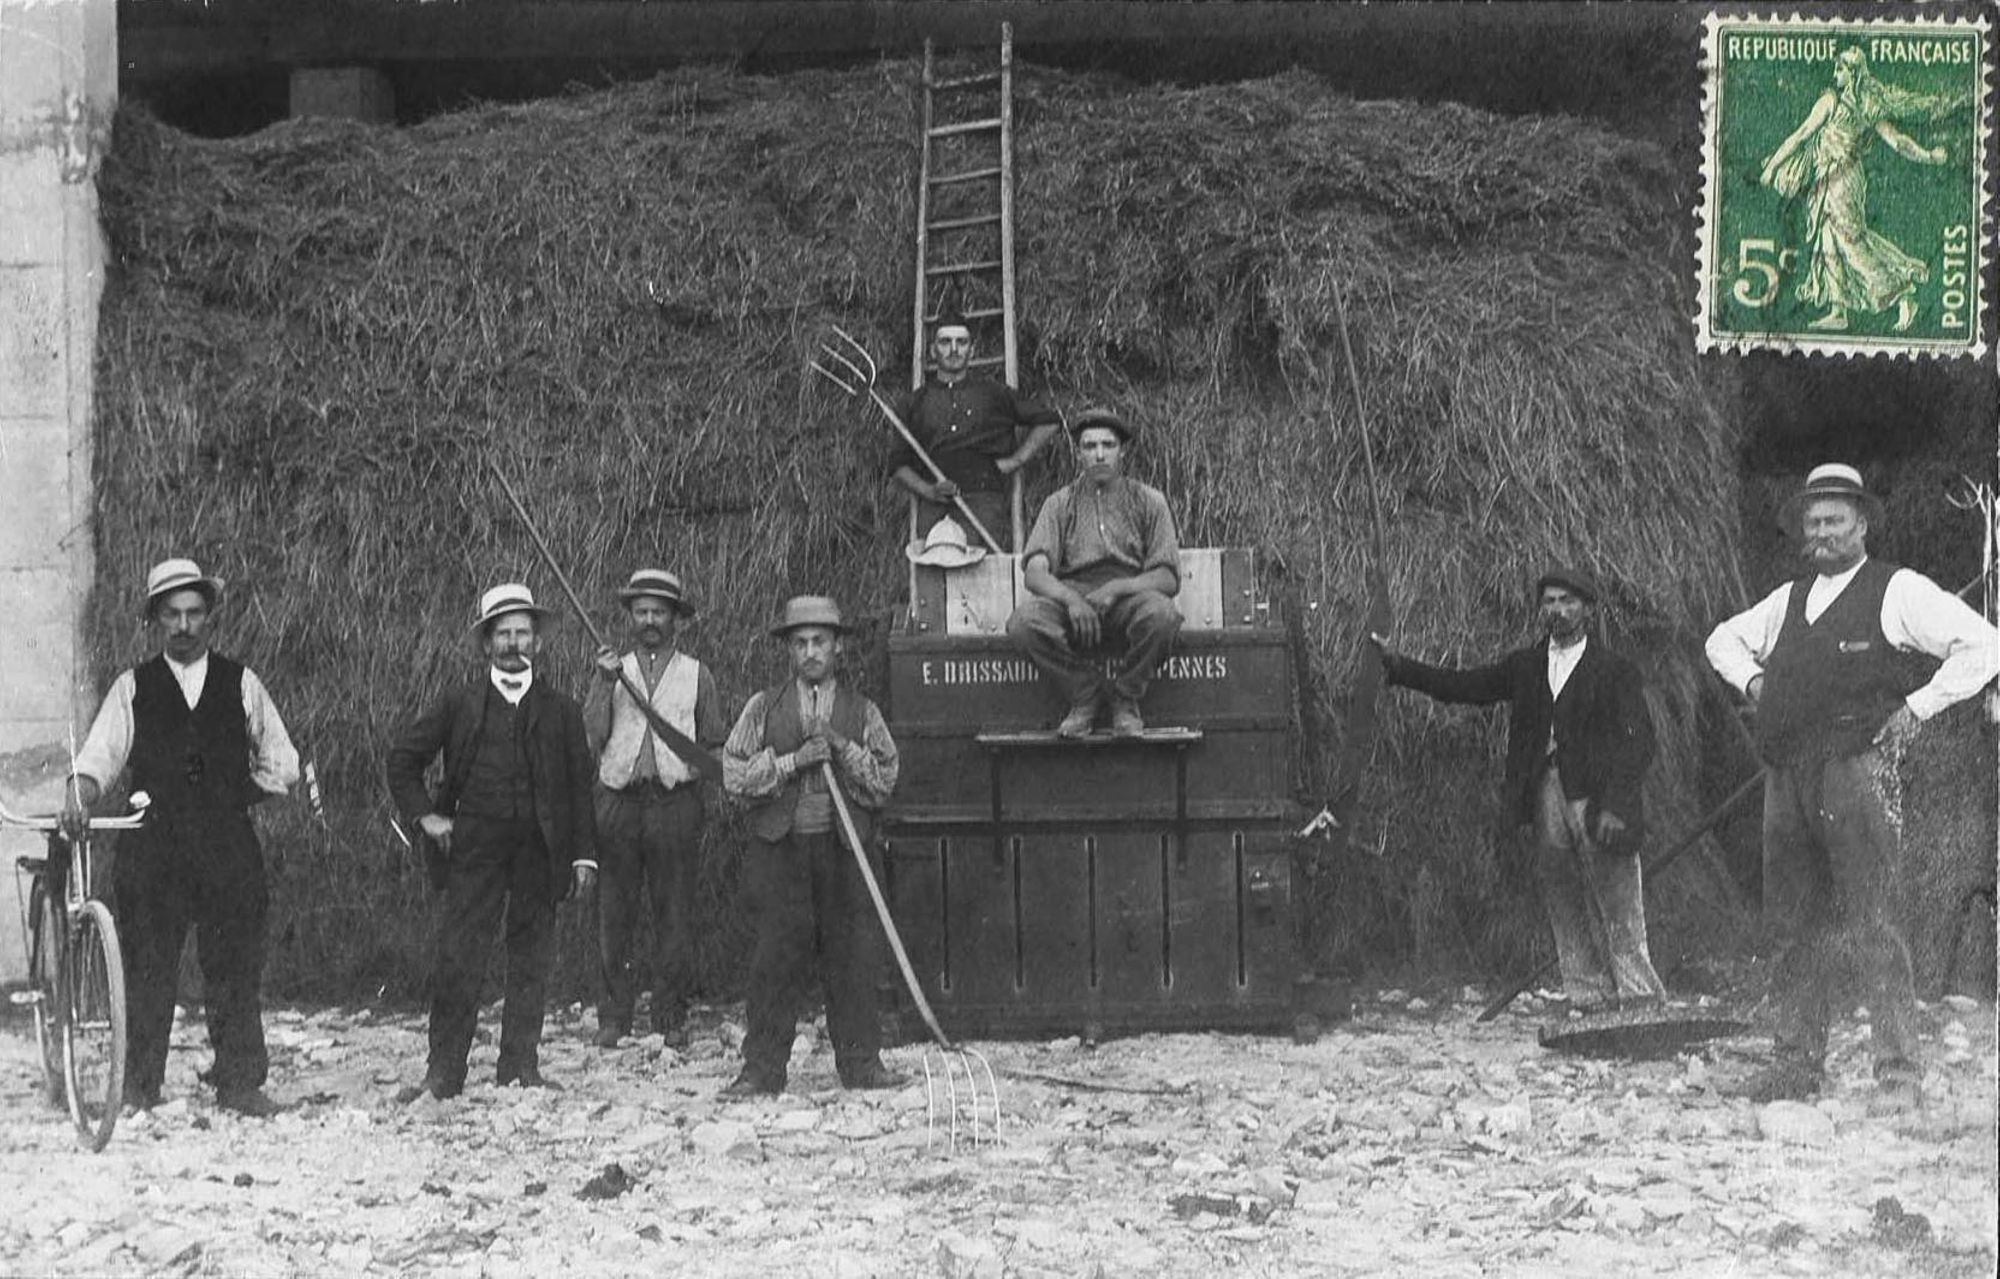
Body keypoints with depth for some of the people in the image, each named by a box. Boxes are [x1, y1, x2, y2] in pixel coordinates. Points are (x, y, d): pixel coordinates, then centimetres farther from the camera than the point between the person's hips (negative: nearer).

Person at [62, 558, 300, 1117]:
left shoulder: (241, 684, 11)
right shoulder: (132, 687, 9)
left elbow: (281, 763, 15)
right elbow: (100, 754, -4)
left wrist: (233, 796, 5)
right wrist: (80, 793, -23)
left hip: (228, 847, 1)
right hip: (153, 850, -1)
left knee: (236, 967, 0)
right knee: (148, 968, -1)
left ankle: (240, 1084, 6)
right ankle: (139, 1088, 6)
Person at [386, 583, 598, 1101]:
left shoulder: (560, 711, 10)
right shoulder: (460, 704, 8)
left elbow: (581, 786, 8)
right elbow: (403, 757, 14)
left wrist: (584, 854, 1)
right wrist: (424, 814, 3)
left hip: (539, 849, 1)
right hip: (475, 846, -1)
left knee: (530, 960, 4)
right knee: (458, 957, -6)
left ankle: (521, 1067, 12)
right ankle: (444, 1072, -3)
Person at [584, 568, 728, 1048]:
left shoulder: (696, 675, 12)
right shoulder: (612, 671, 13)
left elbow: (716, 744, 14)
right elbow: (592, 737, 0)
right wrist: (605, 682, -9)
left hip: (675, 805, 0)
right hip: (618, 804, 1)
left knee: (675, 916, -1)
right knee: (612, 914, -2)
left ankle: (671, 1016, 6)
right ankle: (613, 1017, 3)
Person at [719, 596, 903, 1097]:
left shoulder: (862, 712, 11)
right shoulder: (763, 708, 9)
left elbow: (884, 783, 5)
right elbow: (735, 775, 1)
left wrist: (843, 749, -8)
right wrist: (795, 760, -9)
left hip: (842, 850, 1)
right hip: (779, 848, -1)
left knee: (851, 956, 0)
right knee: (776, 956, -4)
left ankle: (860, 1061, 9)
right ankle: (763, 1068, 1)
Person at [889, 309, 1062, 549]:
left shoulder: (993, 393, 16)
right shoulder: (914, 402, 17)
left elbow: (1049, 421, 21)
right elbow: (899, 466, 15)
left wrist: (1016, 460, 9)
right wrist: (928, 490, -3)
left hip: (984, 502, -1)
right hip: (933, 508, 1)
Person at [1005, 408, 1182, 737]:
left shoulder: (1148, 501, 11)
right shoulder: (1060, 503, 13)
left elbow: (1168, 578, 2)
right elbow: (1034, 573, 1)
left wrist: (1115, 589, -16)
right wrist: (1071, 599, -21)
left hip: (1129, 597, -1)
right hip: (1071, 594, 1)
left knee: (1161, 614, -37)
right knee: (1024, 622, -32)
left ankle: (1126, 698, -10)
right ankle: (1087, 694, -8)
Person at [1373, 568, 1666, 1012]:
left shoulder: (1614, 669, -1)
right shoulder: (1526, 666, 15)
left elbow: (1637, 742, -5)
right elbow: (1465, 687, 15)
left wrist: (1616, 806, -15)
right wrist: (1398, 666, 7)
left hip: (1597, 798, -5)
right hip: (1544, 794, 5)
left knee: (1617, 907, -4)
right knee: (1564, 906, 6)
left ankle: (1639, 996, 0)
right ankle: (1589, 998, 11)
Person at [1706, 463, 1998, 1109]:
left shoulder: (1898, 591, 0)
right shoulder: (1789, 598, 18)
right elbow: (1723, 639, 34)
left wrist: (1917, 706, -8)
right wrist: (1753, 679, 14)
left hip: (1858, 767, -6)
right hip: (1788, 776, 6)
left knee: (1871, 925, -10)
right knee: (1795, 925, 8)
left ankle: (1899, 1072, -8)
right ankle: (1795, 1062, 14)